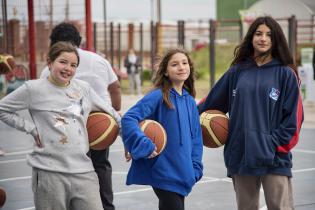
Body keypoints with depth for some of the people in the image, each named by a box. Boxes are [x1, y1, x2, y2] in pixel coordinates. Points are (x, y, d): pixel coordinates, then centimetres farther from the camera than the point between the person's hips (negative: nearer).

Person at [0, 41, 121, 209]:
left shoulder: (83, 88, 8)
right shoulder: (33, 88, -2)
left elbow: (110, 113, 19)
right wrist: (31, 128, -1)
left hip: (83, 171, 3)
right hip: (49, 172, -3)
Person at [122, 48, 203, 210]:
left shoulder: (190, 101, 10)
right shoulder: (158, 96, -11)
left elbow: (196, 137, 15)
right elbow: (128, 119, -19)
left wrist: (194, 168, 7)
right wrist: (144, 146, -25)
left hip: (183, 174, 7)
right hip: (163, 173, -7)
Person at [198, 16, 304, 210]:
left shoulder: (285, 74, 1)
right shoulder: (236, 72, 9)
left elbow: (294, 117, -3)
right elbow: (213, 102, 15)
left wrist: (275, 143, -10)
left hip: (274, 159, -3)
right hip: (241, 156, 3)